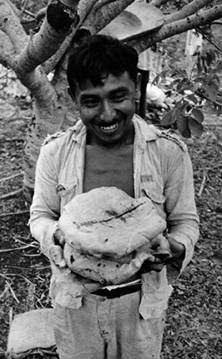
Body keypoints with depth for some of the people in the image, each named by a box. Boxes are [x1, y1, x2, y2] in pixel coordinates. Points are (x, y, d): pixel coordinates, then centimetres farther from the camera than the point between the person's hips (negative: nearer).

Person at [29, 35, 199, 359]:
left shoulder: (170, 151, -14)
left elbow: (185, 220, -3)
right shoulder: (55, 151, -11)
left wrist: (176, 249, -24)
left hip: (142, 299, 0)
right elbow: (40, 214, 1)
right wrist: (55, 236, -21)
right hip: (74, 298, 1)